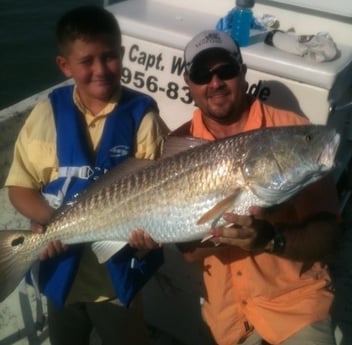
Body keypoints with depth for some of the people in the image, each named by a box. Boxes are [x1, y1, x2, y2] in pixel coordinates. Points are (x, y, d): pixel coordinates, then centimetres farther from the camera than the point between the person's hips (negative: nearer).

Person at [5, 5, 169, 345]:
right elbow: (19, 188, -3)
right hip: (61, 270, 3)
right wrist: (54, 220, -21)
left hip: (118, 274, -2)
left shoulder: (142, 116, -12)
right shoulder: (48, 114, -7)